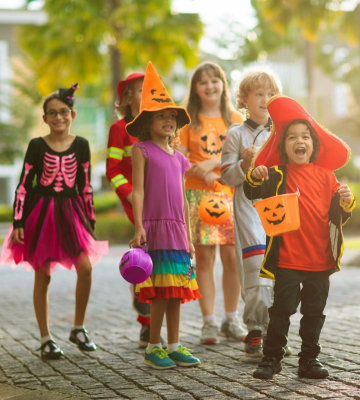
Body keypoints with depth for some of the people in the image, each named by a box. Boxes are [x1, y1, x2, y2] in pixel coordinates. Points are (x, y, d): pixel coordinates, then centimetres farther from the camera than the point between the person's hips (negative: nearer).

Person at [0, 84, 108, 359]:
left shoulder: (81, 145, 4)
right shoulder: (37, 146, -1)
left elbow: (85, 186, 8)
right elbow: (24, 185, -1)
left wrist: (90, 220, 8)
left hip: (71, 211, 2)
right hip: (41, 213, -1)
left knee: (86, 267, -12)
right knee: (43, 276, 3)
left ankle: (79, 329, 7)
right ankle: (46, 339, 13)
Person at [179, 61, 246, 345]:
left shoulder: (235, 119, 11)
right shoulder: (188, 120, 7)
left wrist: (212, 162, -13)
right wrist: (201, 172, -16)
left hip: (231, 193, 1)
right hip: (198, 194, -1)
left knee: (232, 256, -1)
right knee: (205, 257, -3)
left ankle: (232, 320, 11)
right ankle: (209, 322, 3)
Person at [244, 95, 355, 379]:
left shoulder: (326, 176, 7)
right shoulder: (277, 175, -2)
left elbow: (338, 217, 11)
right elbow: (253, 194, -15)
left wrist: (346, 202, -9)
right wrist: (255, 177, -34)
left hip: (321, 260, 3)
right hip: (288, 259, -3)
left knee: (315, 312, 11)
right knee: (282, 310, 1)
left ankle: (310, 359, 23)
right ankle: (272, 358, 13)